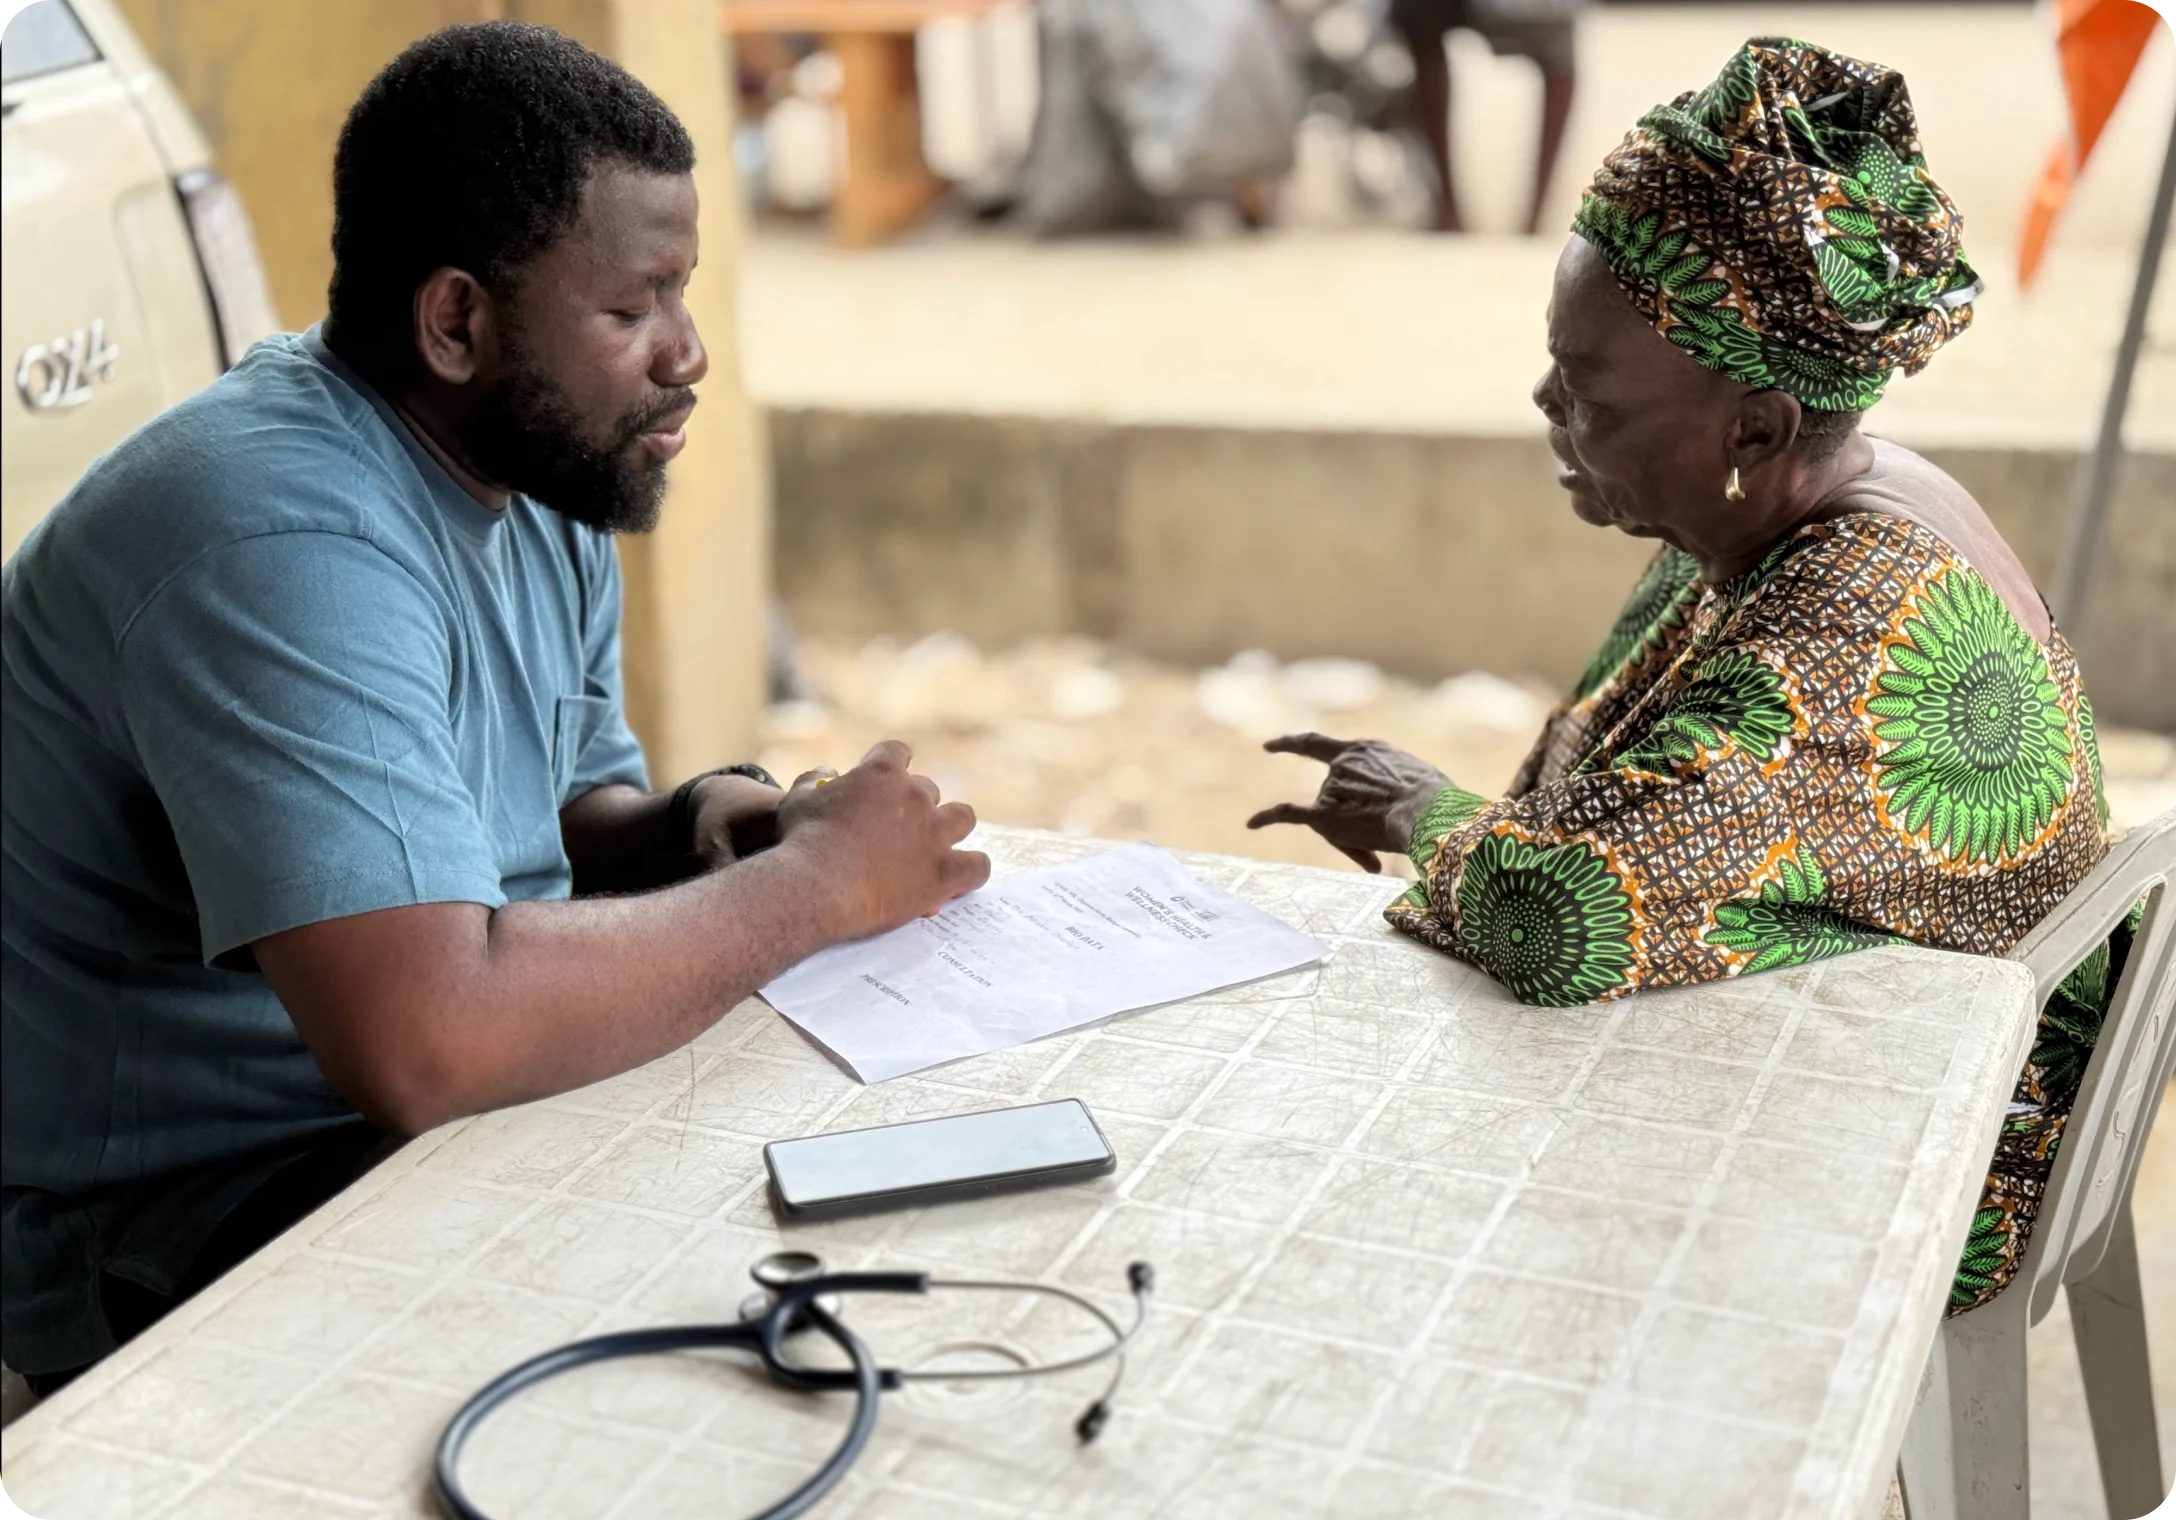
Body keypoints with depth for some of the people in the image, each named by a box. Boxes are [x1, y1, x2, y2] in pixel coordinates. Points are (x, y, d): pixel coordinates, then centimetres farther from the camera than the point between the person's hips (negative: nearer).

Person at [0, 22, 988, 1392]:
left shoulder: (542, 479, 4)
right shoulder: (285, 543, -28)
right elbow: (430, 1042, -38)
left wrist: (697, 823, -6)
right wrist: (810, 881, -25)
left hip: (421, 1122, 9)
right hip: (176, 1249, -9)